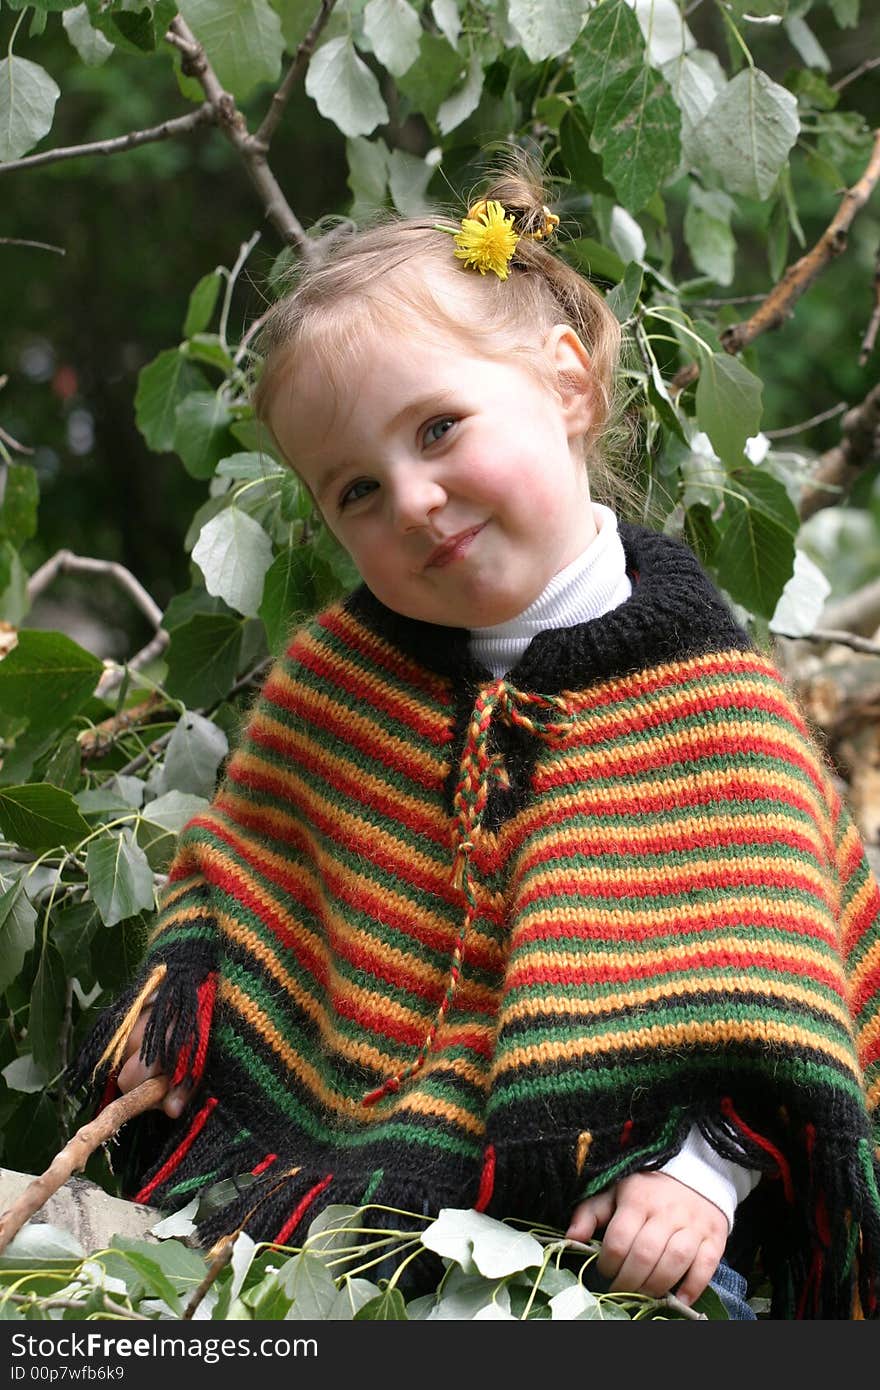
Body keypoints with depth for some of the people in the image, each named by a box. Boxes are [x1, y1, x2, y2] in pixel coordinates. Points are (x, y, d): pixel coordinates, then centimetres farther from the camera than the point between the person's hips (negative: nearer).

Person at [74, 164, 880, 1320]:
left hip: (596, 1204, -3)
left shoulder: (711, 701, -6)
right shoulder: (338, 672, 7)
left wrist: (704, 1169, -21)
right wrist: (180, 995, 3)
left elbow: (756, 980, -8)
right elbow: (249, 864, 21)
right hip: (328, 1149, 4)